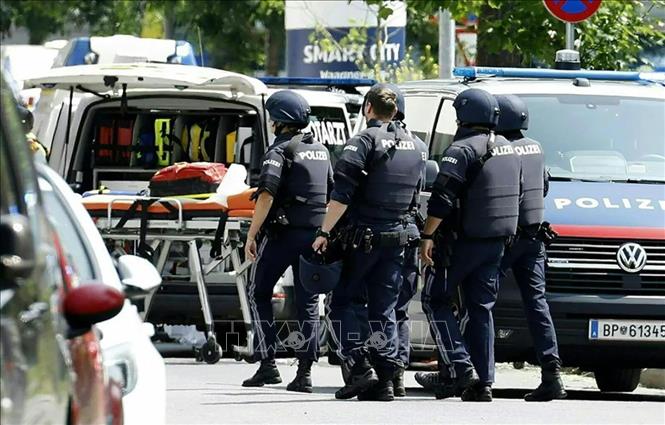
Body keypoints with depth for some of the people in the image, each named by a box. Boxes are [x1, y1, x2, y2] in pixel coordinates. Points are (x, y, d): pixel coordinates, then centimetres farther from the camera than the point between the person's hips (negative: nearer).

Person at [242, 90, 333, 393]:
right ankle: (304, 371, 1)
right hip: (315, 236, 6)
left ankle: (267, 364, -2)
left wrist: (252, 235, -17)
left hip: (282, 234, -6)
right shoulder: (321, 151, 15)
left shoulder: (280, 150, -8)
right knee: (308, 302, 7)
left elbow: (267, 195, -19)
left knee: (258, 293, 7)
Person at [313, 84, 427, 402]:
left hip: (361, 236, -6)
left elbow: (342, 193, -15)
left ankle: (359, 366, -8)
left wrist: (324, 232, -13)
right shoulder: (415, 148, 13)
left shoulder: (365, 141, -9)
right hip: (396, 238, 6)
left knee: (342, 302, 4)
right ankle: (385, 378, 2)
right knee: (383, 309, 8)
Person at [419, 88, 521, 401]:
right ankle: (483, 381, 6)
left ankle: (459, 367, -10)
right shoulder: (507, 150, 13)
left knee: (436, 300, 3)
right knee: (481, 309, 10)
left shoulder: (463, 150, -14)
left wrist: (427, 236, -17)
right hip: (496, 243, 7)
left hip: (461, 242, -7)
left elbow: (442, 199, -20)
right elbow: (515, 196, 21)